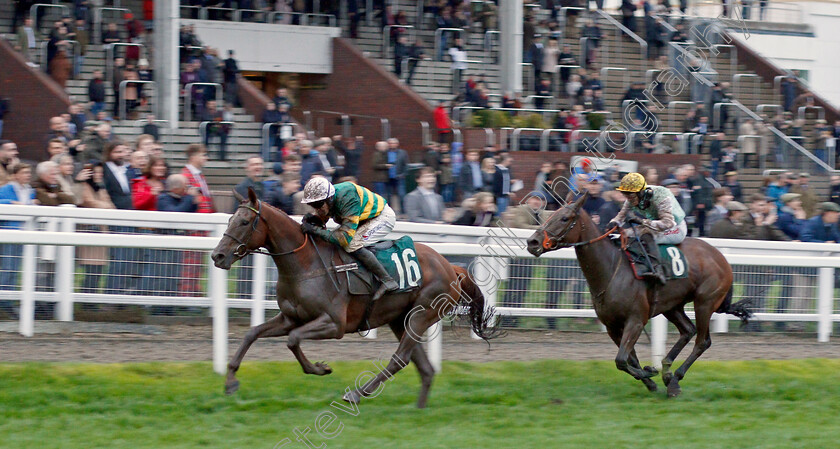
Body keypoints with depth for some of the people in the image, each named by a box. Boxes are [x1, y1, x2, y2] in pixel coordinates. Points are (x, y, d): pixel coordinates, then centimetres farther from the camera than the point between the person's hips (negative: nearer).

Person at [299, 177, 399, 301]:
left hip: (383, 217, -9)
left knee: (352, 246, -27)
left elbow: (346, 237, -39)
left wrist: (315, 230, -41)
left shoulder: (348, 199, -37)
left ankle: (387, 281, -20)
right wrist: (312, 220, -23)